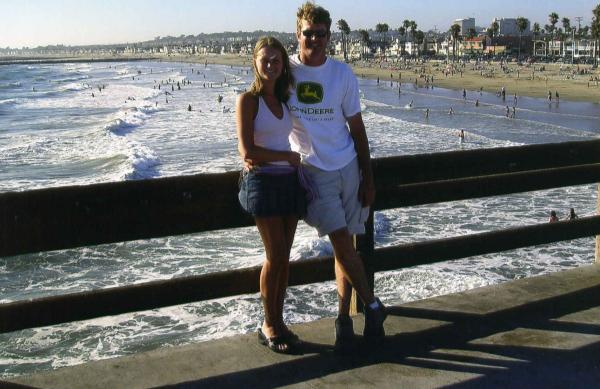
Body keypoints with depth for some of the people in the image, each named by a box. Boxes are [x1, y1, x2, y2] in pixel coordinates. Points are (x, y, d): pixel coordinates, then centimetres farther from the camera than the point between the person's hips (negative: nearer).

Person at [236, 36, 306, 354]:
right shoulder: (248, 100, -6)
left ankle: (277, 321, 18)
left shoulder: (283, 99, 13)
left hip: (288, 181, 6)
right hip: (262, 182, -6)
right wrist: (289, 156, -7)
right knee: (275, 256, -5)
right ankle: (270, 325, 10)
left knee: (283, 257, 7)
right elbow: (247, 151, -14)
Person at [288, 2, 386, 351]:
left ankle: (344, 318, 16)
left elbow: (357, 127, 5)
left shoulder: (343, 74, 1)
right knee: (341, 240, -11)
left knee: (346, 243, 6)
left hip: (348, 167, 2)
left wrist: (368, 177, 3)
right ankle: (372, 305, 6)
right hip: (315, 171, -2)